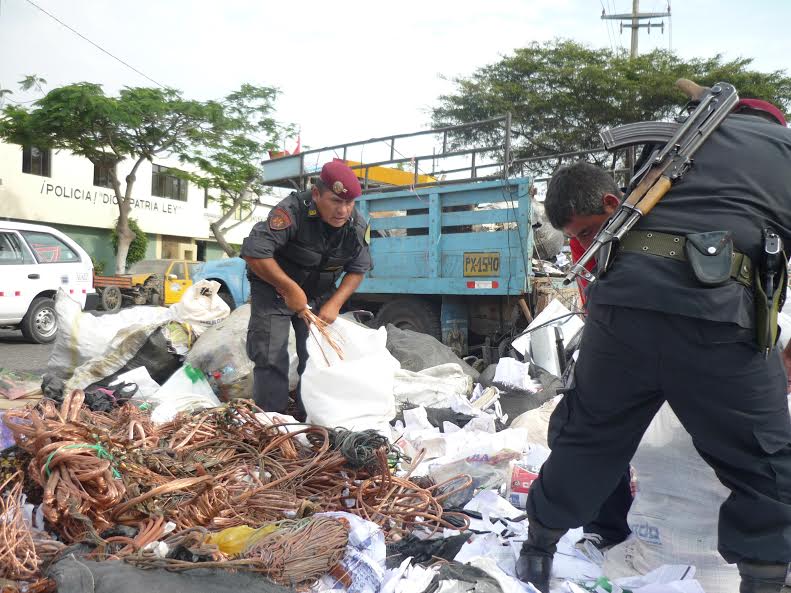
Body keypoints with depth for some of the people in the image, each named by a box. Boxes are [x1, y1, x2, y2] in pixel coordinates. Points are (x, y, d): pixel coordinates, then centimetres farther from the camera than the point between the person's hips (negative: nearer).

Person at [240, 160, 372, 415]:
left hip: (319, 294, 5)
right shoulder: (293, 211, -30)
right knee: (271, 358, -9)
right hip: (274, 290, -4)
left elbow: (358, 270, -2)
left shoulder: (357, 226, -13)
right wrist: (290, 289, -31)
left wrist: (334, 304, -16)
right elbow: (254, 252, -35)